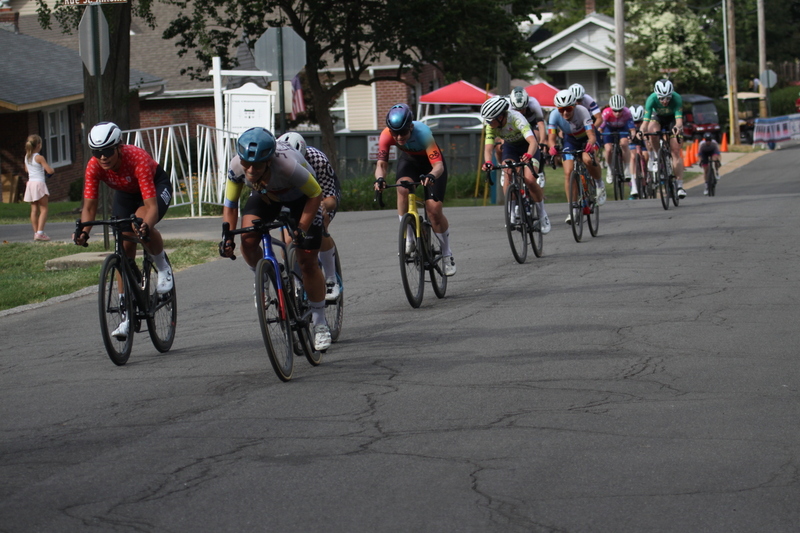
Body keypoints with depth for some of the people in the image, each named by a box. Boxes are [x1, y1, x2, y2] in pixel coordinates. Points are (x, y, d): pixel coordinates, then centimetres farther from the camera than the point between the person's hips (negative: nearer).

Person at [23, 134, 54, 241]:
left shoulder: (27, 157, 9)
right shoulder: (39, 158, -12)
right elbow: (50, 171, -13)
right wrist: (51, 169, 9)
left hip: (30, 183, 7)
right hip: (39, 183, -7)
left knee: (34, 210, 9)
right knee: (43, 209, -5)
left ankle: (36, 232, 9)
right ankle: (40, 232, -15)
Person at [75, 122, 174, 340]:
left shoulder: (138, 160, -39)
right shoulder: (94, 167, -27)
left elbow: (151, 205, -43)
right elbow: (89, 205, -26)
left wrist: (145, 226, -62)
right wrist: (84, 230, -45)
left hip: (156, 186, -5)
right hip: (126, 193, 5)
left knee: (141, 223, -35)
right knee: (125, 246, -5)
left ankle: (163, 268, -6)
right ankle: (127, 315, 2)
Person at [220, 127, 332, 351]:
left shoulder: (287, 165, -42)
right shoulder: (236, 167, -30)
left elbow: (316, 194, -26)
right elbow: (230, 204, -13)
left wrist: (301, 228, -31)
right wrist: (227, 237, -24)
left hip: (300, 195, -3)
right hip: (265, 194, 3)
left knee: (308, 262, -4)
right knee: (248, 239, -24)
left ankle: (320, 324, 12)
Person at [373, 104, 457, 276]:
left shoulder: (422, 133, -39)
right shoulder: (386, 135, -30)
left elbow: (438, 165, -44)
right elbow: (381, 163, -29)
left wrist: (431, 176, -66)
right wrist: (380, 178, -52)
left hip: (431, 162, -2)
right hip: (409, 160, 2)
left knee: (434, 209, -13)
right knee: (403, 189, -32)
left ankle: (447, 255, 8)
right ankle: (408, 239, -18)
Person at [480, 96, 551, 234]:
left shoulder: (516, 118, -37)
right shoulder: (491, 125, -24)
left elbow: (533, 141, -49)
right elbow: (488, 147, -31)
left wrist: (529, 155, -69)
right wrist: (487, 162, -52)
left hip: (527, 147, -4)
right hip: (510, 147, 4)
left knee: (530, 180, -21)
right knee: (508, 174, -24)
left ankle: (543, 215, -2)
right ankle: (512, 213, -13)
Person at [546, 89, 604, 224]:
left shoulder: (582, 111, -35)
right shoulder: (554, 115, -28)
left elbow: (592, 135, -40)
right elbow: (551, 136, -32)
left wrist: (590, 146, -62)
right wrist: (553, 147, -55)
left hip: (586, 138, -3)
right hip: (570, 140, 3)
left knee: (588, 160, -32)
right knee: (568, 172, -13)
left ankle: (599, 184, -1)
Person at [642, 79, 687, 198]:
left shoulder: (677, 98, -34)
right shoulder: (651, 99, -33)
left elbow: (679, 119, -42)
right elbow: (646, 120, -37)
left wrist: (678, 127, -64)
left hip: (672, 119, -1)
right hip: (657, 118, 1)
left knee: (676, 151, -12)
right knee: (652, 131, -36)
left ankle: (680, 185, -10)